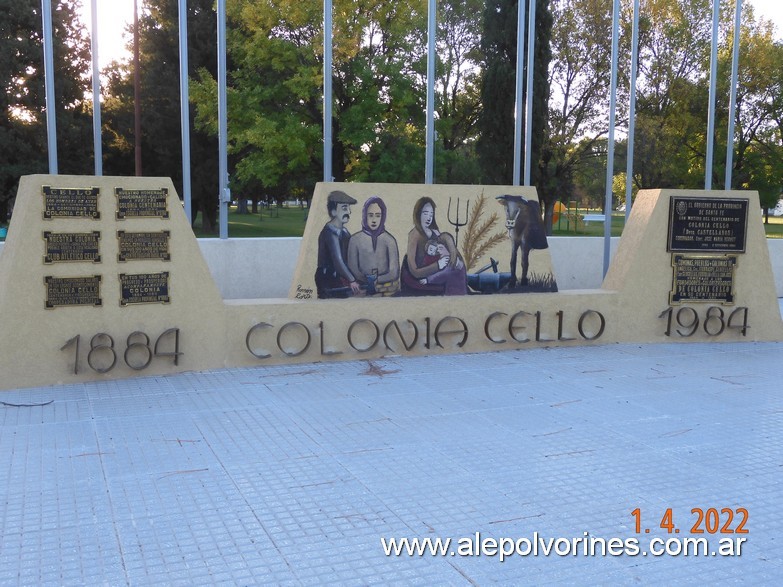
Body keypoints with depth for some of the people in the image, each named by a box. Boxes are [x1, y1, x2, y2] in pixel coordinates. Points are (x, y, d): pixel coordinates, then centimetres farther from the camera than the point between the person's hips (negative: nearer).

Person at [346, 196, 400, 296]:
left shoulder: (389, 240, 3)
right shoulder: (355, 240, 3)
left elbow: (394, 272, 1)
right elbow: (353, 270, 2)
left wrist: (375, 281, -11)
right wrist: (369, 281, -11)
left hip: (387, 291, 1)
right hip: (363, 291, -1)